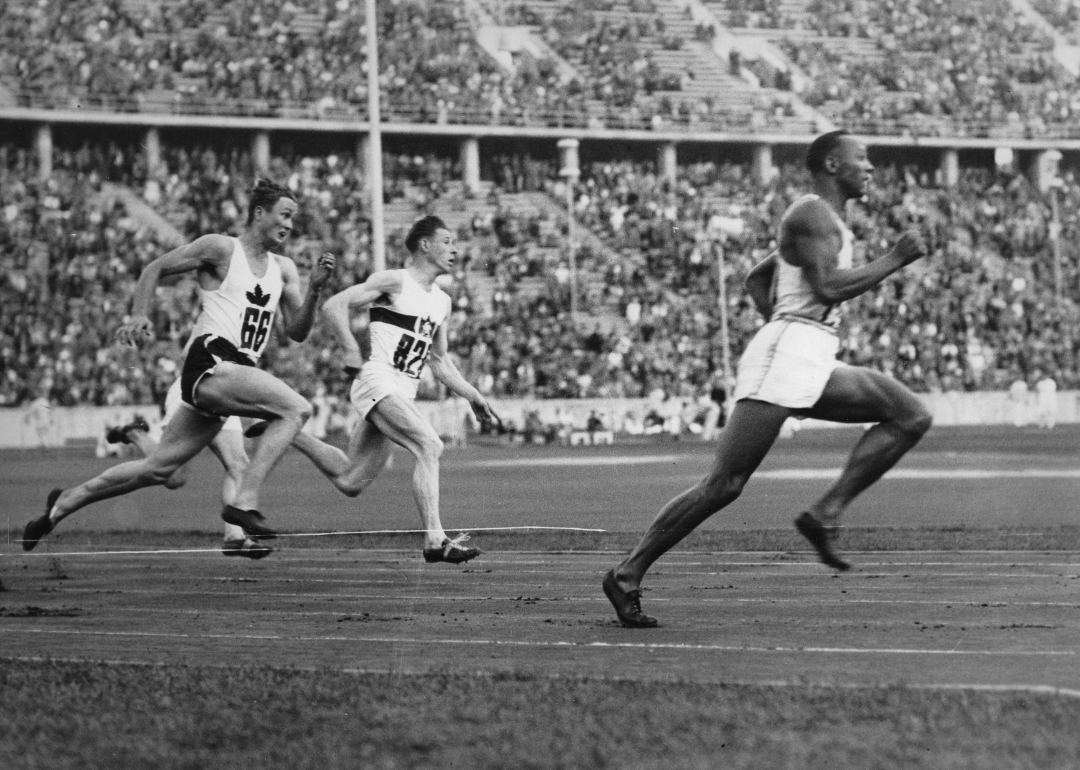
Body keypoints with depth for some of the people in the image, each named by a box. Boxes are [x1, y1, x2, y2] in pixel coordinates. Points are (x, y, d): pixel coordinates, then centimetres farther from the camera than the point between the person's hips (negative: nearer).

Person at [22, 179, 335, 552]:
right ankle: (244, 501, -28)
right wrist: (139, 315, -8)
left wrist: (315, 289, -2)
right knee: (296, 408, -25)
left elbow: (297, 331, 13)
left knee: (158, 468, 9)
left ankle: (64, 502, 22)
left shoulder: (283, 269, 18)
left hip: (238, 373, 7)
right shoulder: (221, 248, -1)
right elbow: (155, 269, 5)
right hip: (210, 363, -7)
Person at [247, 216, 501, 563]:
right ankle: (435, 541, -29)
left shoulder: (442, 301, 18)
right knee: (429, 446, -25)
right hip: (379, 382, -8)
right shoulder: (394, 282, -5)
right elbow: (334, 305, -11)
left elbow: (440, 361, 27)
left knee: (350, 480, 8)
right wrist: (351, 350, -21)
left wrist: (473, 397, 18)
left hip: (404, 393, 8)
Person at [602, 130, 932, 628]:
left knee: (911, 416, 2)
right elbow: (828, 287, -20)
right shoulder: (812, 214, -7)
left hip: (813, 363, 10)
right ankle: (627, 576, -7)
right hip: (786, 354, -10)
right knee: (725, 485, -12)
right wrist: (896, 260, -12)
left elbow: (756, 280, 31)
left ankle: (825, 514, -3)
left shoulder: (825, 220, 23)